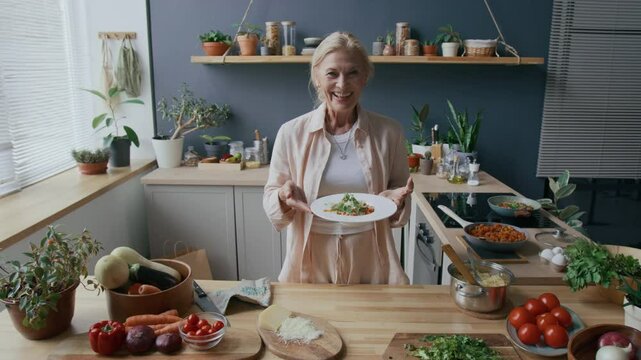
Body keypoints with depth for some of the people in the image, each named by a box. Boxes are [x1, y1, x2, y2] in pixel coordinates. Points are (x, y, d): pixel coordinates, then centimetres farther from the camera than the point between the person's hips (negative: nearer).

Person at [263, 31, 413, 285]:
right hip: (311, 266, 0)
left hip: (371, 267, 1)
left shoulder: (389, 133, -5)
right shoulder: (291, 133, -8)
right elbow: (271, 202, 0)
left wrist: (396, 201, -16)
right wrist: (284, 197, -21)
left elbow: (400, 208, 6)